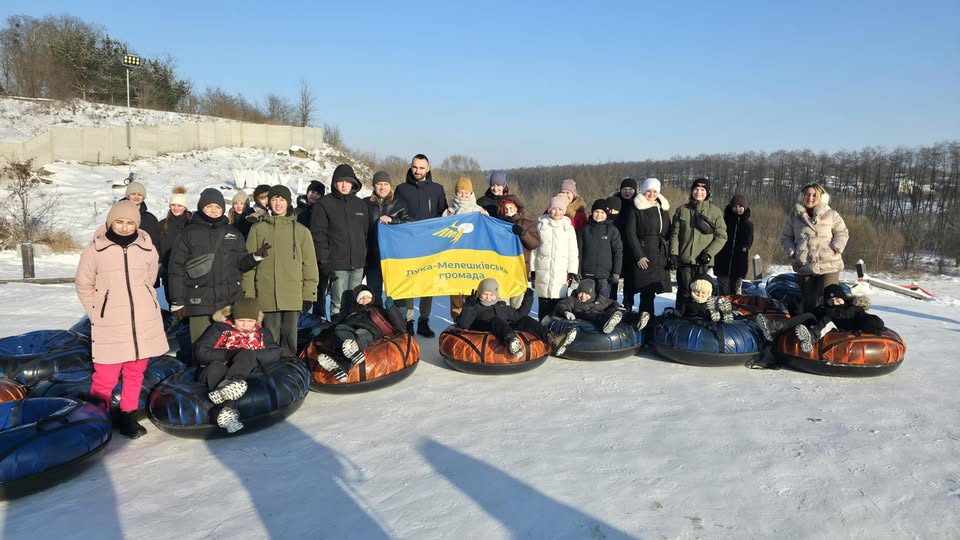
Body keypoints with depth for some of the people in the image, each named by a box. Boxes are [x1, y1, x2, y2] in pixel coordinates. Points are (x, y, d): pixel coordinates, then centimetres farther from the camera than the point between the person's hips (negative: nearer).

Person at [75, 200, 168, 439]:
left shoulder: (147, 248, 2)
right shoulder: (95, 249, -3)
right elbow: (84, 285, 6)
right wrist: (98, 314, 6)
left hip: (144, 321, 2)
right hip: (110, 324, -2)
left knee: (135, 373, 11)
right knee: (106, 376, -3)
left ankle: (128, 416, 26)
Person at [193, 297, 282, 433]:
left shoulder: (260, 333, 12)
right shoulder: (219, 328, 4)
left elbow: (275, 353, -4)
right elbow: (200, 351, -7)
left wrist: (249, 356, -19)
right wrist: (229, 354, -16)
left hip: (242, 374, 1)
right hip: (215, 371, -1)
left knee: (246, 355, -28)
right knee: (216, 366, -36)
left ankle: (226, 388, -56)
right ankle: (228, 410, -60)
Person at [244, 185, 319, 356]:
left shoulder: (301, 231, 8)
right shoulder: (258, 229, 8)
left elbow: (310, 264, 8)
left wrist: (309, 295, 2)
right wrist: (248, 295, 0)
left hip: (293, 296, 0)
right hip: (266, 295, 0)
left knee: (290, 335, 2)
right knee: (271, 337, 3)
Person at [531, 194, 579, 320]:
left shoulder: (568, 227, 8)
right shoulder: (541, 225, 8)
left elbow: (573, 252, 8)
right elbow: (533, 248, 9)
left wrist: (572, 271, 0)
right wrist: (532, 270, 5)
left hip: (562, 273, 0)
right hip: (543, 272, 1)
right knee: (544, 304, 1)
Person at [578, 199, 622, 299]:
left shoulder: (612, 230, 1)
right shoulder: (585, 229, 5)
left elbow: (618, 252, 1)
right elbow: (579, 251, 7)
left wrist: (616, 272, -4)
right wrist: (577, 271, 1)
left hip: (605, 275, -2)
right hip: (587, 274, 2)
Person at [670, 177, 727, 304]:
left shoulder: (715, 212, 6)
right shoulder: (682, 210, 10)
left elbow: (722, 236, 4)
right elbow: (675, 233, 8)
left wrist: (709, 253, -9)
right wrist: (674, 254, -4)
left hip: (704, 261, -1)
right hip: (684, 260, 1)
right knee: (684, 293, -1)